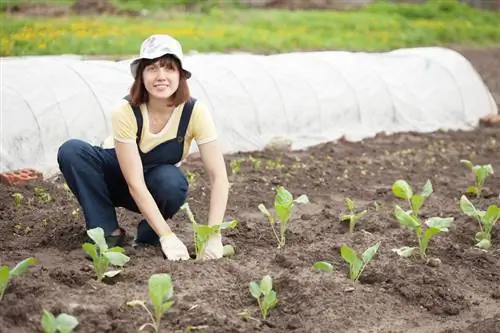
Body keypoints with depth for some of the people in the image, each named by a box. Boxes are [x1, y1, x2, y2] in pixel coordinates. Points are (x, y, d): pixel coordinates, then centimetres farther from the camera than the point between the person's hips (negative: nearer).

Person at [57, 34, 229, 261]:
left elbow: (219, 176, -27)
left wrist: (213, 236, -37)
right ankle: (109, 232, -15)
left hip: (159, 183, 0)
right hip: (121, 178, 0)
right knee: (71, 151, -29)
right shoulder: (125, 112, -30)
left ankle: (149, 233, -4)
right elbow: (135, 183, -32)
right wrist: (167, 236, -39)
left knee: (171, 181, -36)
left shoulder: (194, 112, -26)